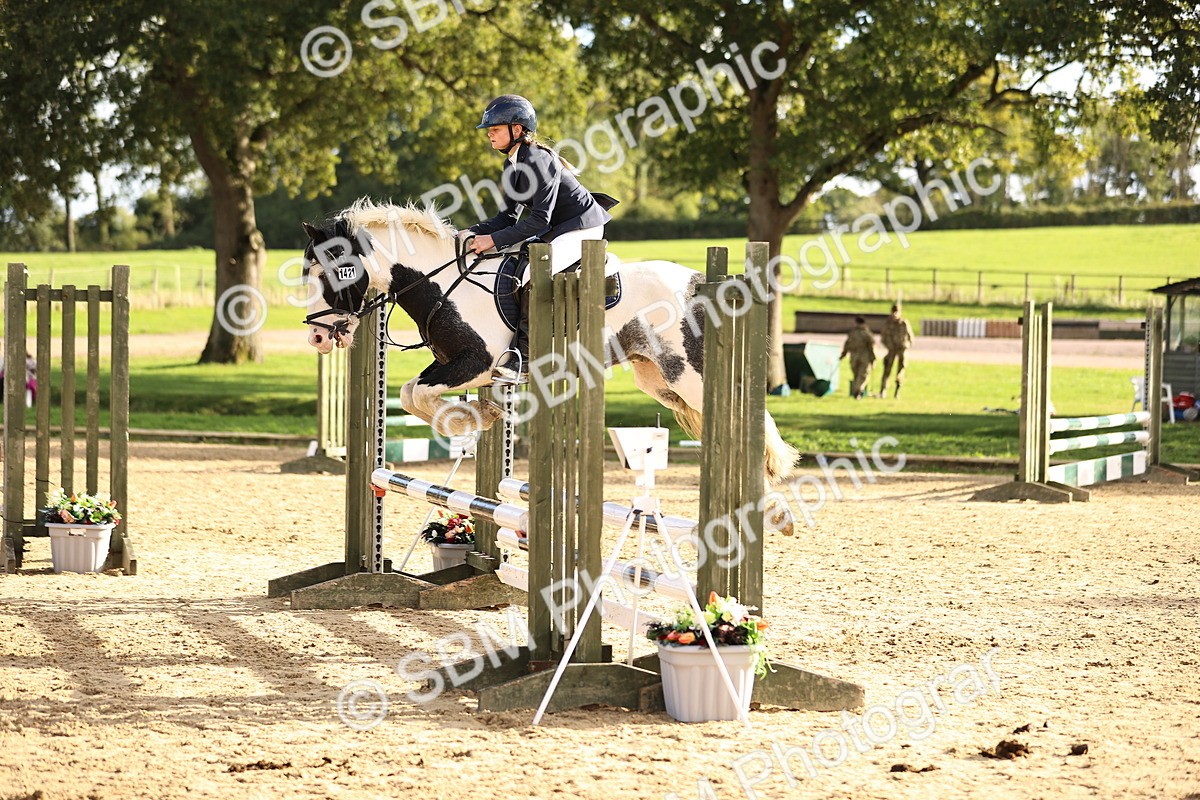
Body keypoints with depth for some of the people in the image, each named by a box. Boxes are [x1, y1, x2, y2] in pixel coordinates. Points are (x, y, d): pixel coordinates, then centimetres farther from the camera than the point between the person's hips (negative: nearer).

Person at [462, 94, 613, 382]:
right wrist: (473, 233, -7)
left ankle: (522, 358, -27)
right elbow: (509, 216, 9)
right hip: (554, 231, 11)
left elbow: (540, 219, -27)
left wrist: (494, 239, -27)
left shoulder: (539, 161, -23)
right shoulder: (513, 164, 7)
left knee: (531, 275, -30)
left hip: (581, 229, -11)